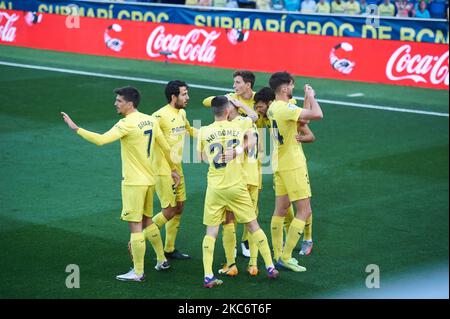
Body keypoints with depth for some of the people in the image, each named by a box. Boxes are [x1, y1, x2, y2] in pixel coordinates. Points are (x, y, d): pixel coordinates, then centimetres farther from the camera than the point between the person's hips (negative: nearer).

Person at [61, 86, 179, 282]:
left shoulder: (127, 124, -18)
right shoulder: (150, 120, 6)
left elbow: (101, 140, -29)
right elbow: (166, 147, 14)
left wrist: (75, 128, -24)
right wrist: (173, 169, 27)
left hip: (134, 183, -8)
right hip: (149, 180, 8)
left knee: (135, 226, -1)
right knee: (147, 221, 23)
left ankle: (138, 272, 4)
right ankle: (162, 261, 33)